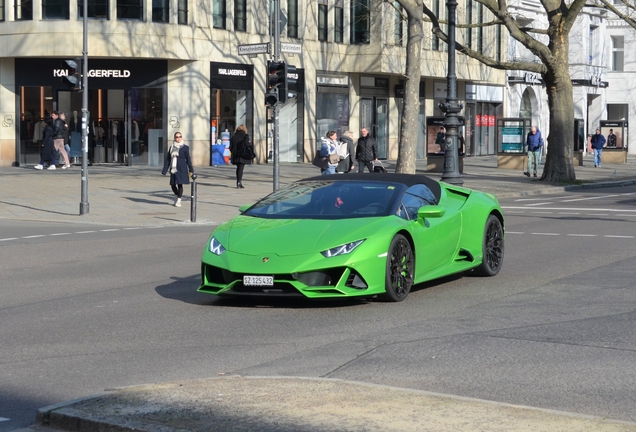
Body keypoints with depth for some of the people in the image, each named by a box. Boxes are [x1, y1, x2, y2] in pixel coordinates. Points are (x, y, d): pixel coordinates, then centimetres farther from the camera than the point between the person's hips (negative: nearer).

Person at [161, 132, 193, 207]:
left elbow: (188, 159, 1)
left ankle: (179, 200, 7)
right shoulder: (171, 147, 11)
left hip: (181, 169, -4)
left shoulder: (185, 148, 1)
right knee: (172, 184, 5)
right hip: (173, 169, 4)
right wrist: (164, 170, 9)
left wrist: (191, 170, -3)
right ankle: (178, 196, 32)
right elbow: (167, 159, 12)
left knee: (180, 184, -6)